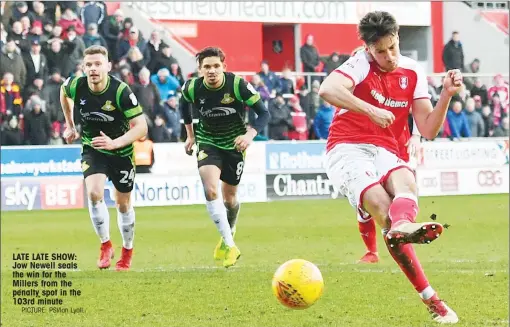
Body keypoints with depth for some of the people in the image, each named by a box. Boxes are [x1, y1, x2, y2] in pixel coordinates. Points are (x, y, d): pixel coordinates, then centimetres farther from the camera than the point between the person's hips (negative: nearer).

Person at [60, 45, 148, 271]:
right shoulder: (75, 86, -17)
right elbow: (63, 92, 11)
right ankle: (105, 245, -5)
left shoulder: (121, 91, -27)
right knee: (94, 193, -22)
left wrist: (114, 143, -38)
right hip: (92, 149, 1)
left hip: (121, 152, -1)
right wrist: (70, 125, 15)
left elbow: (141, 127, -26)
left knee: (123, 203, 12)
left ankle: (127, 251, 34)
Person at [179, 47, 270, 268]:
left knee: (229, 197, 11)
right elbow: (184, 105, 9)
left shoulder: (238, 85, -23)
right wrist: (190, 135, 11)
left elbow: (264, 113, -18)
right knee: (210, 190, -23)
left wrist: (250, 134, -34)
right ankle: (230, 246, -19)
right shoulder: (192, 88, -17)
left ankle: (228, 235, 42)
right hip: (207, 142, 0)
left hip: (234, 142, 0)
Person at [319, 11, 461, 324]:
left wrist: (447, 95, -6)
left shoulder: (412, 72, 12)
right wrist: (371, 110, -33)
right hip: (347, 149, -3)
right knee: (382, 206, -33)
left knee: (404, 179, -37)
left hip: (385, 153, 3)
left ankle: (403, 226, -73)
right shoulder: (362, 63, -4)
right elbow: (328, 90, -25)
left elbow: (428, 129, 9)